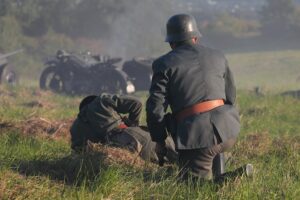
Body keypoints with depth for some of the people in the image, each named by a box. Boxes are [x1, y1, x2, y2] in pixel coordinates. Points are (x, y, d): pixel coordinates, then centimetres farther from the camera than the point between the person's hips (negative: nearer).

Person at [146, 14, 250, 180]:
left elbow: (155, 108, -2)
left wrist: (159, 141, 11)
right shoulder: (217, 56, 16)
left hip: (196, 135, -5)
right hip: (227, 130, 5)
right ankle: (218, 177, 18)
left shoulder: (165, 64, 3)